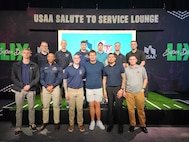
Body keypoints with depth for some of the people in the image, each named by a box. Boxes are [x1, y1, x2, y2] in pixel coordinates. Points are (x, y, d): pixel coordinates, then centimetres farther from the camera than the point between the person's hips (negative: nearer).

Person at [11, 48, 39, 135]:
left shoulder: (34, 66, 5)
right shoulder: (16, 65, 5)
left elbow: (37, 77, -1)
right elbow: (13, 78, -1)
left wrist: (29, 85, -13)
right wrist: (22, 86, -11)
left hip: (31, 90, 0)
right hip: (19, 90, 0)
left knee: (31, 108, 9)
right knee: (19, 109, 5)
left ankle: (32, 124, 25)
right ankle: (18, 127, 16)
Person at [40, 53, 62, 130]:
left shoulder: (58, 67, 5)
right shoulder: (43, 67, 9)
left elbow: (60, 78, -2)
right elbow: (41, 79, 4)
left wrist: (52, 86, -11)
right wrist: (46, 86, -9)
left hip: (55, 87, -1)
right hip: (45, 88, 1)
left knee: (56, 106, 2)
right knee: (45, 106, 6)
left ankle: (56, 122, 12)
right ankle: (45, 122, 19)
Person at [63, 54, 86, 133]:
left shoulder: (82, 69, 3)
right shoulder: (68, 69, 0)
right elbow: (65, 80, 2)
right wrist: (66, 92, -2)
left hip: (80, 90, 1)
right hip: (71, 90, -1)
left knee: (80, 108, 4)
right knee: (71, 108, 6)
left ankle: (80, 124, 19)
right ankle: (71, 124, 20)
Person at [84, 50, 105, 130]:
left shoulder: (100, 64, 0)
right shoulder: (85, 65, 0)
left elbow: (104, 74, 10)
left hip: (98, 88, 0)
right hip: (89, 88, 0)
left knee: (97, 105, 6)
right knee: (91, 105, 7)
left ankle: (99, 121, 20)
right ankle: (92, 121, 21)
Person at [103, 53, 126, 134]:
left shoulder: (120, 66, 1)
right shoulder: (106, 68, 9)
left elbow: (124, 78, -1)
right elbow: (104, 80, 12)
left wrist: (122, 89, -10)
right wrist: (104, 91, 4)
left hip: (118, 88, -2)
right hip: (109, 88, 3)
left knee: (119, 107, 0)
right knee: (110, 107, 8)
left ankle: (120, 125, 14)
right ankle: (110, 124, 21)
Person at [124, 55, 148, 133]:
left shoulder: (141, 68, 5)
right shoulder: (126, 69, 5)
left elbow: (145, 78, 11)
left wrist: (143, 88, 2)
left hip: (139, 92, 0)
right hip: (129, 93, 0)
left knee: (141, 109, 5)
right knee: (130, 109, 5)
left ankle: (143, 125, 20)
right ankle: (132, 125, 20)